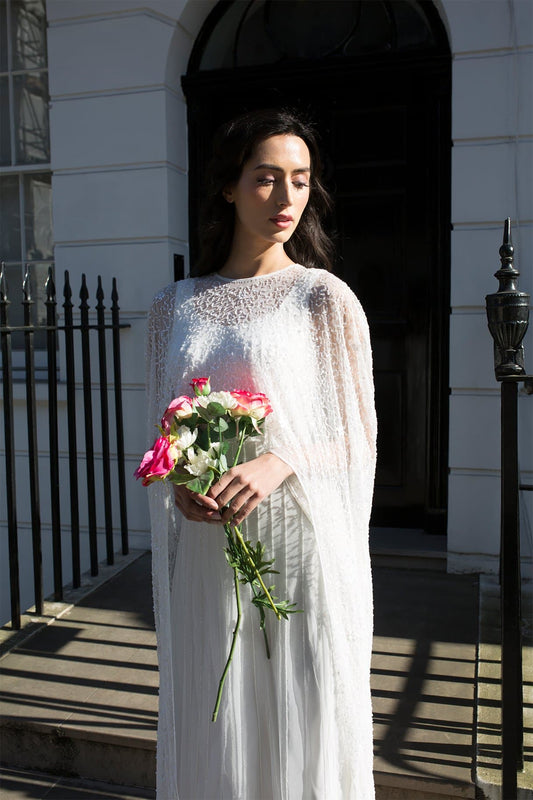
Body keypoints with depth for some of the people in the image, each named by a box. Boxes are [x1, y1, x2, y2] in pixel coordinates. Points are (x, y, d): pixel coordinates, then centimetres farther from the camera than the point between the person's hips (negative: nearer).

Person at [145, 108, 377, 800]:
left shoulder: (323, 297, -3)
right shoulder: (175, 305, 7)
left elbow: (359, 438, -3)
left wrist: (279, 463, -20)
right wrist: (179, 484, -8)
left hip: (302, 541, -3)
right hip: (205, 549, 3)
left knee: (302, 724, 10)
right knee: (210, 729, 15)